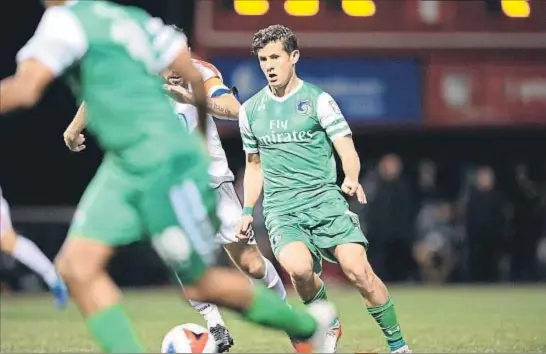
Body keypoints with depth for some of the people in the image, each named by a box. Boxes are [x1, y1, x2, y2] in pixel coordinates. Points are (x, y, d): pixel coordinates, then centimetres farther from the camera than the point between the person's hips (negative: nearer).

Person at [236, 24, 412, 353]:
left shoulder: (318, 100, 2)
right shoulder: (251, 110, 13)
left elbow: (348, 152, -3)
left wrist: (351, 180, -23)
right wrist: (248, 210, 17)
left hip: (325, 200, -2)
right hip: (281, 209, 2)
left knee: (357, 268, -21)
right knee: (299, 268, -28)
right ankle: (327, 326, 1)